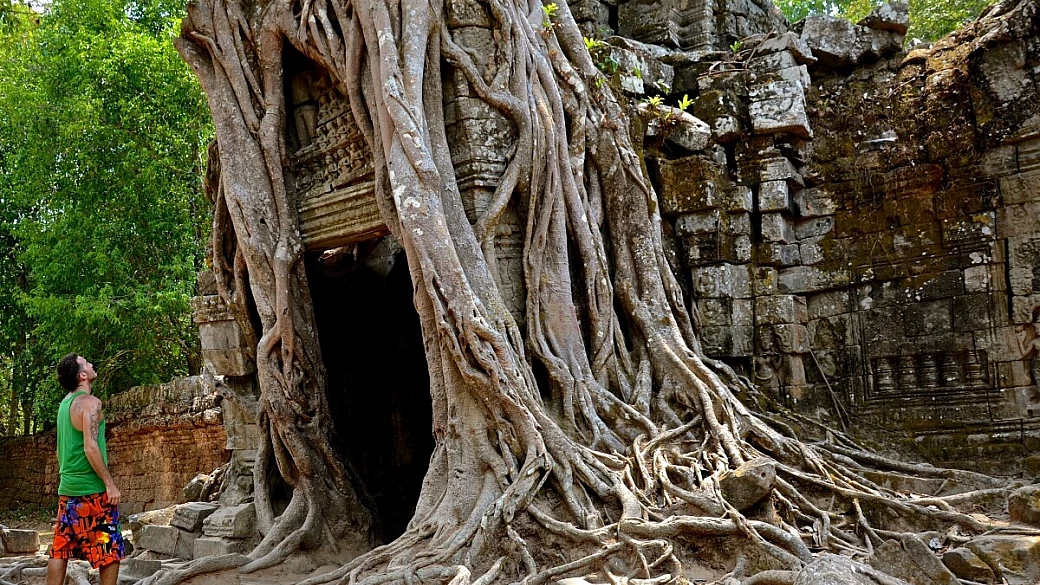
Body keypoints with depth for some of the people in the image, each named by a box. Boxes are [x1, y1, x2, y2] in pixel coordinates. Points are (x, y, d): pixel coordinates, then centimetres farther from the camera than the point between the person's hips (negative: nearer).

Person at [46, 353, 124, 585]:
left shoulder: (65, 403, 13)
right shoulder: (90, 402, -14)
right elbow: (90, 447, -22)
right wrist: (110, 484, -18)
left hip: (67, 488, 9)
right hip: (92, 488, -8)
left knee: (60, 549, 10)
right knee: (110, 549, -1)